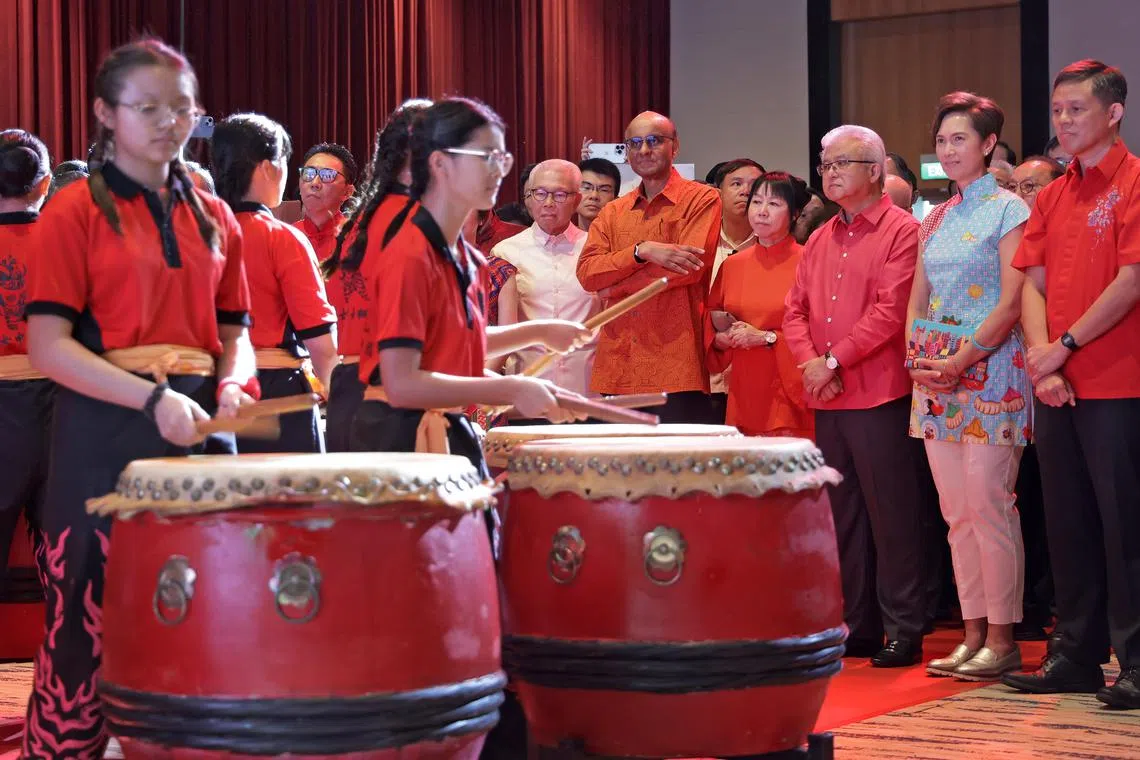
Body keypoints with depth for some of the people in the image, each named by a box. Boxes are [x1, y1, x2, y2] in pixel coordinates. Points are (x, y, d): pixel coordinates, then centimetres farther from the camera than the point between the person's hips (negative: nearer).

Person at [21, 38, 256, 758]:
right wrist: (152, 399, -20)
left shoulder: (215, 218, 13)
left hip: (199, 426, 5)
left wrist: (234, 386, -4)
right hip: (106, 433, -4)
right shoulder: (75, 211, -3)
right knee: (88, 624, -2)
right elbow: (48, 345, -10)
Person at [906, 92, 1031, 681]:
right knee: (956, 512, 6)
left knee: (989, 506, -8)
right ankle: (973, 633, 12)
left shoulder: (1008, 209, -4)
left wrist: (962, 361, -17)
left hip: (989, 373, -7)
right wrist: (917, 358, 0)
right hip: (936, 378, 7)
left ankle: (1001, 639, -2)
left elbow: (1012, 303, -11)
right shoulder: (935, 218, 16)